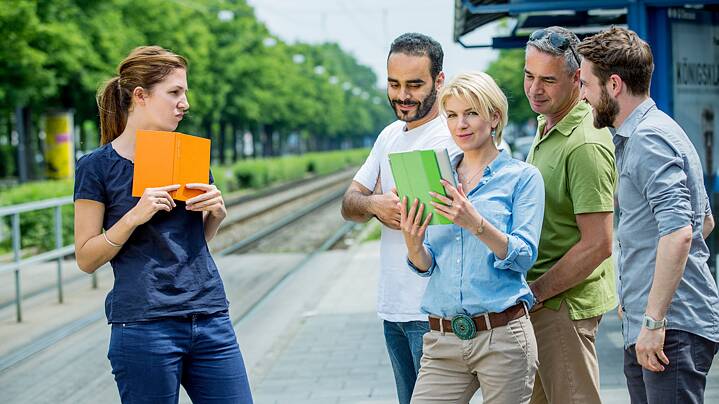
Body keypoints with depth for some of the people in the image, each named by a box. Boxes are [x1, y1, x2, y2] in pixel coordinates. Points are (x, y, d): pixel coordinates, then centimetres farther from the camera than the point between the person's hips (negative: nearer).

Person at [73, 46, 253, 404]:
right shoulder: (98, 166, -3)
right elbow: (86, 259, -4)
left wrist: (216, 213, 0)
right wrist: (135, 215, -17)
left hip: (210, 319, 5)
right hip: (145, 326, -5)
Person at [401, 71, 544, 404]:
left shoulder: (522, 177, 0)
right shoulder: (438, 178, 12)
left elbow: (524, 256, -10)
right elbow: (425, 265, 9)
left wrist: (476, 223, -26)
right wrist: (413, 243, -14)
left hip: (502, 338, -3)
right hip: (442, 339, 4)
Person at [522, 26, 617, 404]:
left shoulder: (585, 145, -20)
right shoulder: (546, 127, 11)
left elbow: (597, 245, -23)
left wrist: (536, 292, -16)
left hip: (565, 303, -10)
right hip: (541, 302, 10)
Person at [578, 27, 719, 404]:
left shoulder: (649, 138, -13)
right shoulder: (635, 135, 19)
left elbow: (678, 233, -24)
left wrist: (654, 322, -24)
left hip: (673, 328, -10)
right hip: (642, 328, 11)